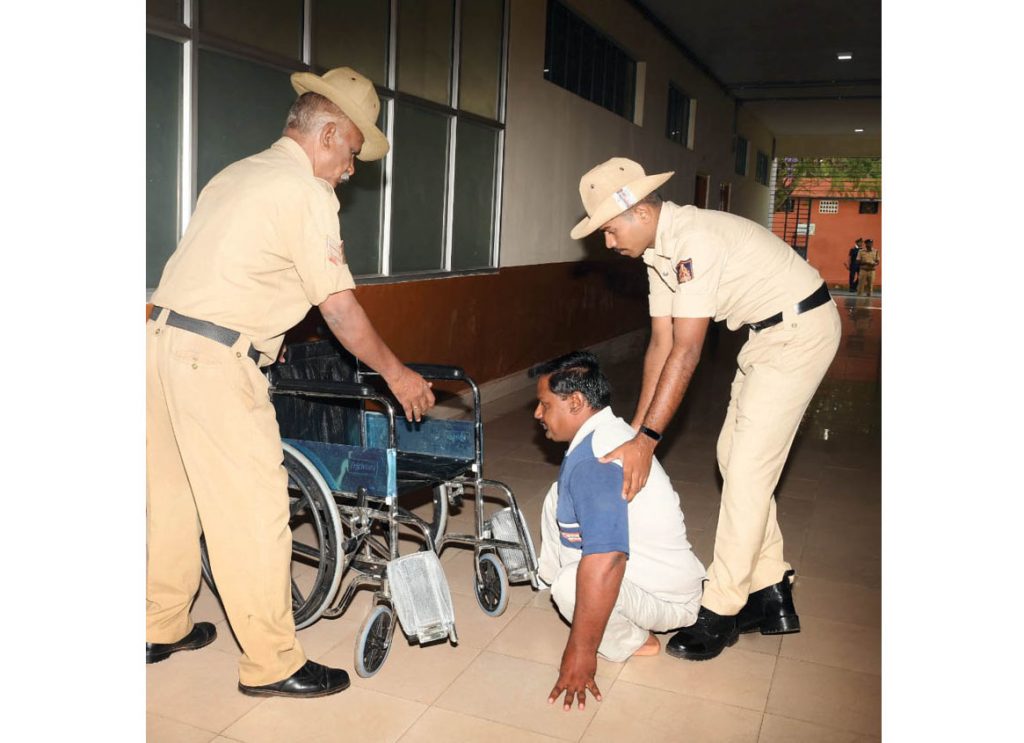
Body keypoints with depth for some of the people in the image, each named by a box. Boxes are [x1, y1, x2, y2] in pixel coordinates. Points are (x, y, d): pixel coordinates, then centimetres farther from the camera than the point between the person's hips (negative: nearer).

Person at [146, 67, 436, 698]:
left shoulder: (238, 174, 20)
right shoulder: (308, 191, -8)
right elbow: (341, 309, -9)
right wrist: (396, 373, 1)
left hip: (164, 334, 10)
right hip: (215, 359, -10)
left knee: (175, 495, 19)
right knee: (253, 509, -3)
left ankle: (162, 629, 34)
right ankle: (272, 664, 8)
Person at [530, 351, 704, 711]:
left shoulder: (591, 459, -31)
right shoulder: (611, 431, 1)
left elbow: (605, 563, -40)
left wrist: (582, 650, -34)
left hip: (670, 600, -9)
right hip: (649, 567, 9)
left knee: (570, 585, -34)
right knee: (558, 498, 8)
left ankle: (630, 640, -6)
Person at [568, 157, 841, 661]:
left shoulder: (694, 241, -28)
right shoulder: (659, 248, 1)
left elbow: (686, 352, -30)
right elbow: (661, 343, 2)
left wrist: (646, 440, -29)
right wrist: (636, 431, 0)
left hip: (801, 328, -10)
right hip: (768, 332, 10)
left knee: (748, 466, -10)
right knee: (733, 455, 10)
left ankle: (721, 610, 2)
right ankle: (770, 595, 21)